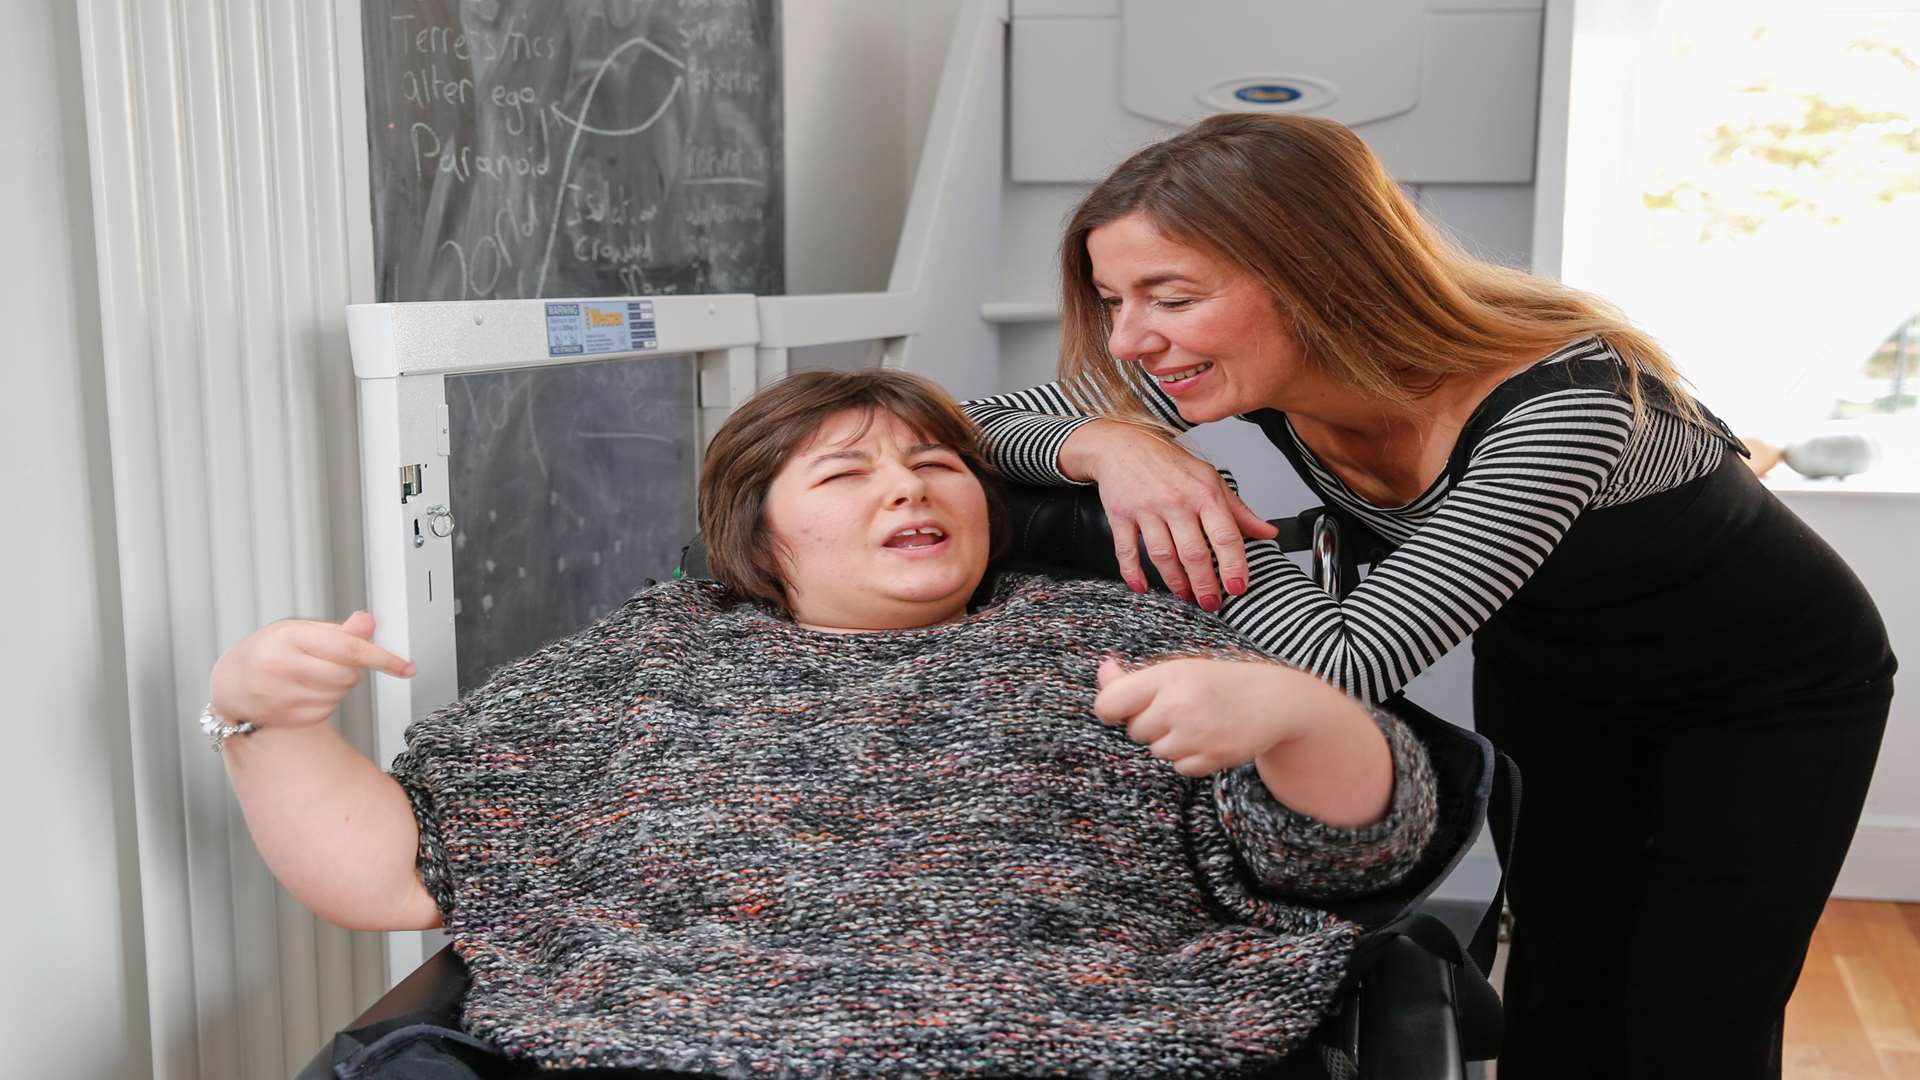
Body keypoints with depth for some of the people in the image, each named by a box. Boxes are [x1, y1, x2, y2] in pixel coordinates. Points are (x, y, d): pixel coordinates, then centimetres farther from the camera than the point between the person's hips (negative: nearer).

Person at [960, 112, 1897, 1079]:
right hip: (1548, 665, 5)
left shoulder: (1562, 402, -41)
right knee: (1558, 986, 11)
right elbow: (976, 422, -17)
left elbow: (1341, 669, -46)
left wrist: (1213, 503, -34)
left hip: (1771, 691, -4)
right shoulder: (1258, 372, -24)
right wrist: (1108, 443, -37)